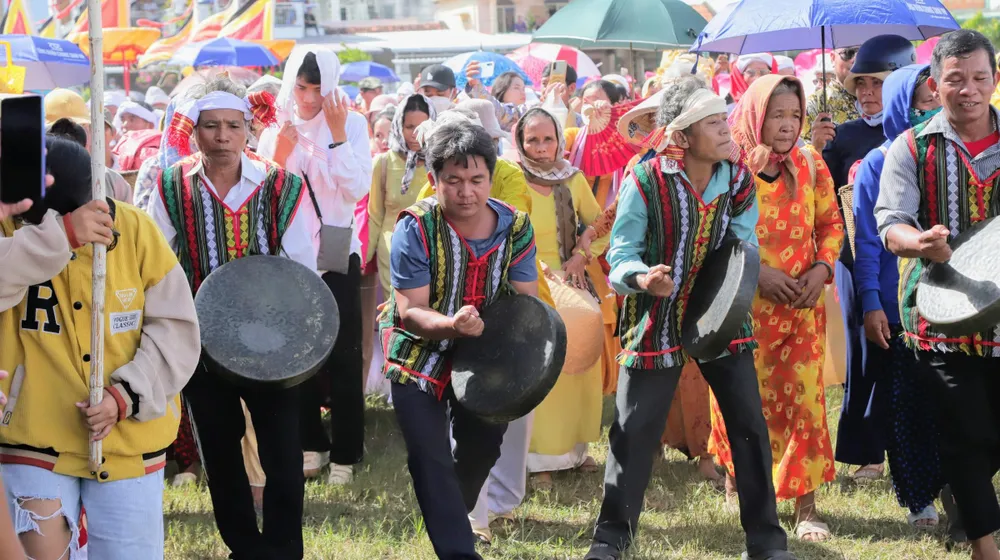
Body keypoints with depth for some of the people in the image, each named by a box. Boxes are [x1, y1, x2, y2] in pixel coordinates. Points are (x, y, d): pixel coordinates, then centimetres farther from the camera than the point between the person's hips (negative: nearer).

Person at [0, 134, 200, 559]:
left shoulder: (135, 229, -6)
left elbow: (176, 327, -4)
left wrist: (126, 395, -16)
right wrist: (61, 235, -39)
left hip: (127, 445, 1)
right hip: (36, 441, -1)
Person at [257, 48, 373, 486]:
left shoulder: (351, 125, -3)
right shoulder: (275, 132, 4)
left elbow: (358, 188, -14)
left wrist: (337, 135, -18)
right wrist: (279, 157, -14)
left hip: (337, 254, -2)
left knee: (343, 355, -3)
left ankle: (345, 453, 3)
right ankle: (311, 444, 20)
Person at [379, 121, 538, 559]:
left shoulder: (515, 226, -11)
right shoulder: (416, 227, -22)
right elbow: (410, 311, -23)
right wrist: (452, 325, -43)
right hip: (420, 355, -4)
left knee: (481, 448, 20)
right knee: (432, 461, -11)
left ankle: (453, 516, 50)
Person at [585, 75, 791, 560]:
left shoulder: (738, 180, -3)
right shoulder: (645, 180, -15)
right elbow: (621, 253, -13)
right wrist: (643, 278, -33)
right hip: (656, 320, -3)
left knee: (749, 424, 3)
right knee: (633, 430, 1)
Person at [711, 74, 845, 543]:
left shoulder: (810, 165, 4)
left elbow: (831, 223, 10)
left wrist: (821, 268, -7)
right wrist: (756, 273, -16)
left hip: (802, 304, 2)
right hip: (742, 305, -2)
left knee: (804, 397, -4)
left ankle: (806, 504, 0)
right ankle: (739, 477, 33)